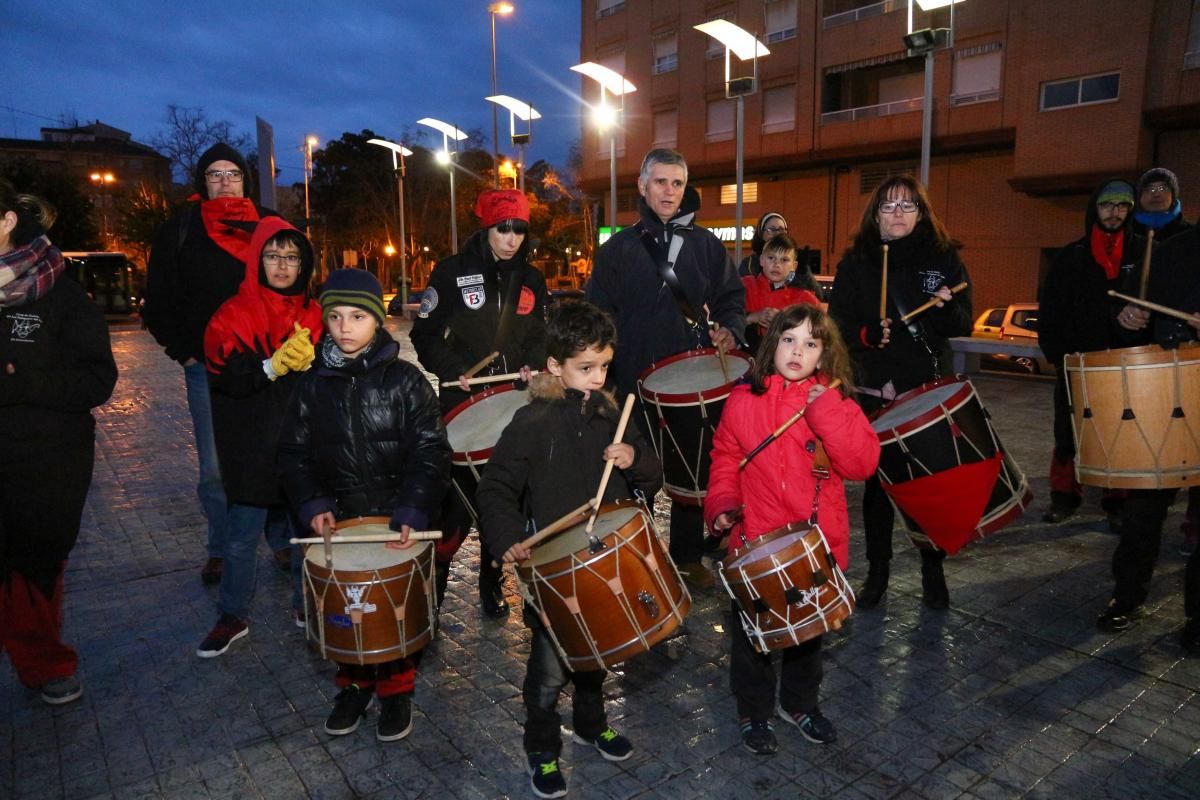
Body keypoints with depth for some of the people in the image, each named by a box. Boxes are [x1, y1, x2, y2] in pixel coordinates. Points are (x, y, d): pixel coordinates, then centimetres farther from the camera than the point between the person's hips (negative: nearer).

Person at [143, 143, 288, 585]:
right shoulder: (180, 230, 8)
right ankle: (220, 552, 18)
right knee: (214, 468, 4)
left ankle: (283, 541, 16)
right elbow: (160, 299, 9)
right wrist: (182, 350, 1)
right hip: (206, 367, 0)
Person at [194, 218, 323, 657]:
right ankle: (233, 617, 26)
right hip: (252, 446, -1)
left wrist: (310, 360, -17)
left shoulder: (314, 315, 6)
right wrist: (272, 366, -23)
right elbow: (223, 374, -12)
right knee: (242, 536, 8)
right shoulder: (233, 315, 0)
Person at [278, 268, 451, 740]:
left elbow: (431, 453, -11)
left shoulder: (404, 381, -9)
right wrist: (313, 505, -9)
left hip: (397, 520, -2)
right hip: (340, 519, 3)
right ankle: (354, 684, 38)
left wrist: (413, 510, -20)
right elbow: (294, 454, 5)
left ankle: (397, 689, 32)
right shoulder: (314, 386, 1)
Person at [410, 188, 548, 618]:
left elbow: (539, 336, 17)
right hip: (462, 402, -3)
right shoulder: (453, 272, -2)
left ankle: (492, 582, 24)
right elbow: (426, 333, -1)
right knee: (459, 495, -5)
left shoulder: (531, 279, 10)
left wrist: (532, 365, -3)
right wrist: (452, 370, -15)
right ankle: (436, 576, 16)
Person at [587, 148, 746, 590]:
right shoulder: (618, 249, 5)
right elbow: (598, 315, 4)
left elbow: (732, 299, 10)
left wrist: (729, 329, -11)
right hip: (635, 382, -1)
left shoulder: (706, 245, 9)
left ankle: (688, 557, 28)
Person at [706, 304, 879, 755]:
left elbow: (862, 463, -17)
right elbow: (726, 459, 4)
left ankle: (799, 703, 46)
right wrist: (722, 503, -11)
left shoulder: (836, 403, -6)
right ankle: (755, 713, 36)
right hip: (755, 541, -1)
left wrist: (827, 412, -24)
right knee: (752, 631, 13)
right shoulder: (744, 400, -6)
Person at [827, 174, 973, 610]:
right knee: (877, 480, 8)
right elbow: (841, 325, 1)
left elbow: (963, 325, 2)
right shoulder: (857, 260, 4)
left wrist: (946, 309, -18)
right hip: (874, 391, 0)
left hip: (930, 389, 0)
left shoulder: (943, 257, 4)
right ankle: (877, 570, 21)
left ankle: (933, 570, 22)